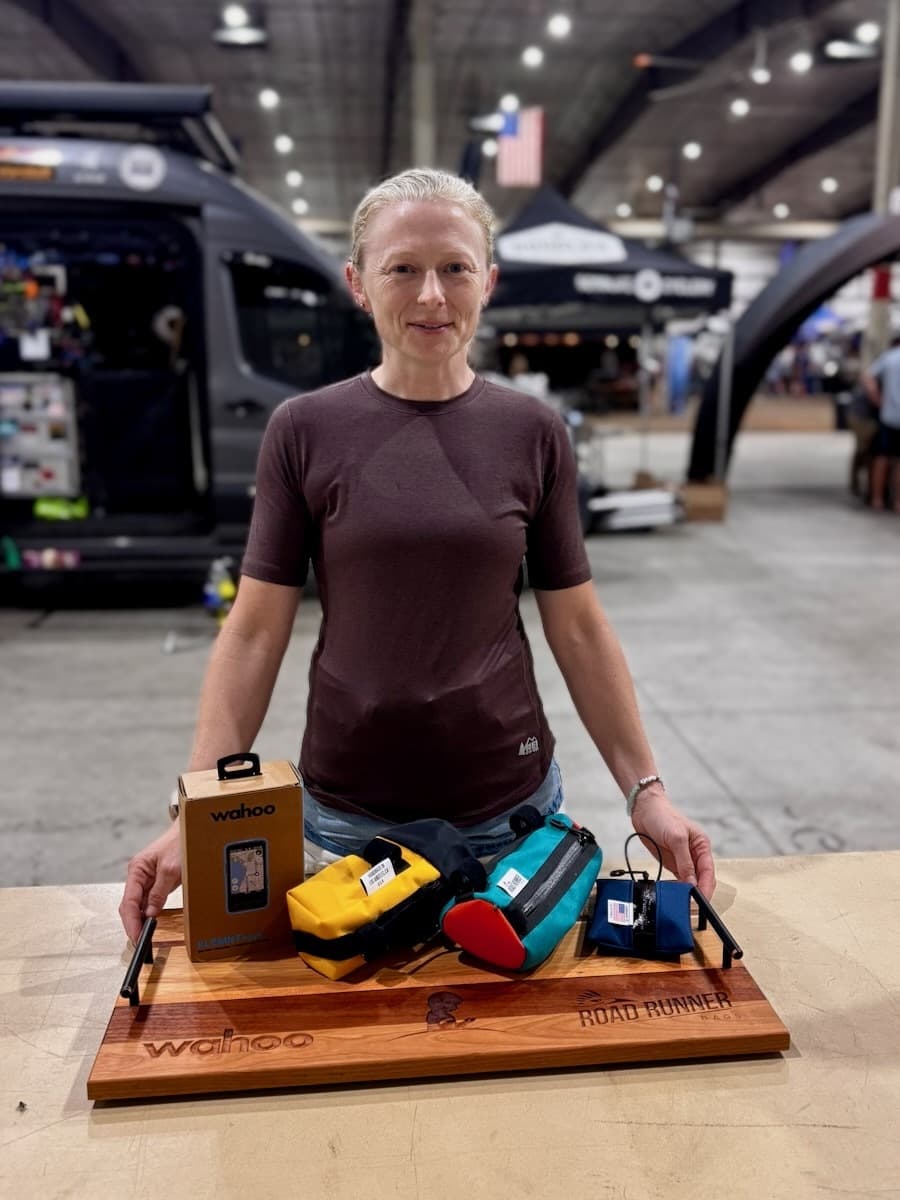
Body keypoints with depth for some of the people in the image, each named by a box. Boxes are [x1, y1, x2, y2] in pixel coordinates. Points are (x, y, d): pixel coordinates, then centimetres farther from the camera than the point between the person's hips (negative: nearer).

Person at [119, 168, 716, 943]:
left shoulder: (535, 434, -3)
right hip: (345, 809, 0)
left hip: (510, 805, 1)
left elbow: (577, 626, 2)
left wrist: (646, 791, -1)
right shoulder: (304, 430, -5)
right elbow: (255, 632, -4)